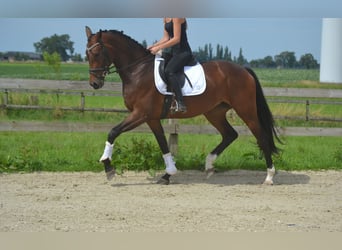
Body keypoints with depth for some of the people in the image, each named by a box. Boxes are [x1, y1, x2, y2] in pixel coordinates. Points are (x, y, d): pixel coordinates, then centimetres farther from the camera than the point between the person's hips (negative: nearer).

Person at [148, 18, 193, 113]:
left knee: (169, 71, -31)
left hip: (183, 52, -11)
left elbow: (176, 39, -20)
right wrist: (153, 46, 1)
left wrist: (158, 48, -20)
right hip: (174, 52, 11)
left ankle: (181, 104, -35)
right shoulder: (166, 18, 13)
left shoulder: (177, 17, -15)